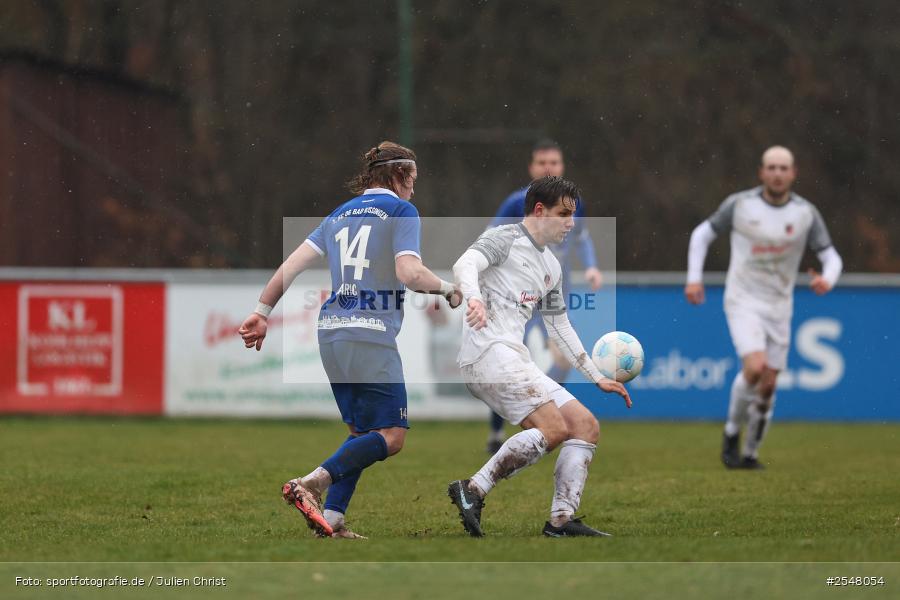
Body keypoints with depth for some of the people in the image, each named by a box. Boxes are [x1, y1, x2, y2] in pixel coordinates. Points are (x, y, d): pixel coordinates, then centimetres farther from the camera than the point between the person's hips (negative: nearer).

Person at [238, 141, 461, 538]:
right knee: (391, 436, -5)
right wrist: (448, 290, 2)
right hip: (372, 338, -8)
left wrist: (262, 313, 16)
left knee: (362, 433, 16)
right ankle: (310, 484, -20)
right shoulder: (401, 211, -1)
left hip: (331, 334, 8)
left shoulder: (340, 215, 18)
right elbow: (409, 272, -15)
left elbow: (293, 264, 12)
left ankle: (332, 519, 3)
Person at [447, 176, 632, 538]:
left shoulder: (551, 267, 26)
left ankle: (561, 521, -3)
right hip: (489, 351, -9)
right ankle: (473, 491, -24)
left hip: (516, 363, 9)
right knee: (554, 429, -24)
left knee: (586, 426, 2)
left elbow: (560, 328, 33)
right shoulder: (504, 239, 1)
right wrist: (474, 298, -41)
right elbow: (465, 264, -19)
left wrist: (597, 378, 29)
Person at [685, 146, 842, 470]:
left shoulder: (806, 213, -5)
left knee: (767, 385, 4)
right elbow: (702, 234, 6)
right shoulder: (739, 204, -8)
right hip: (742, 301, -3)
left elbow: (832, 258, -1)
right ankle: (732, 432, 0)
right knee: (755, 367, -24)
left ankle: (750, 454, 23)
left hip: (778, 307, 3)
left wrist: (826, 279, -24)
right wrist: (693, 278, -3)